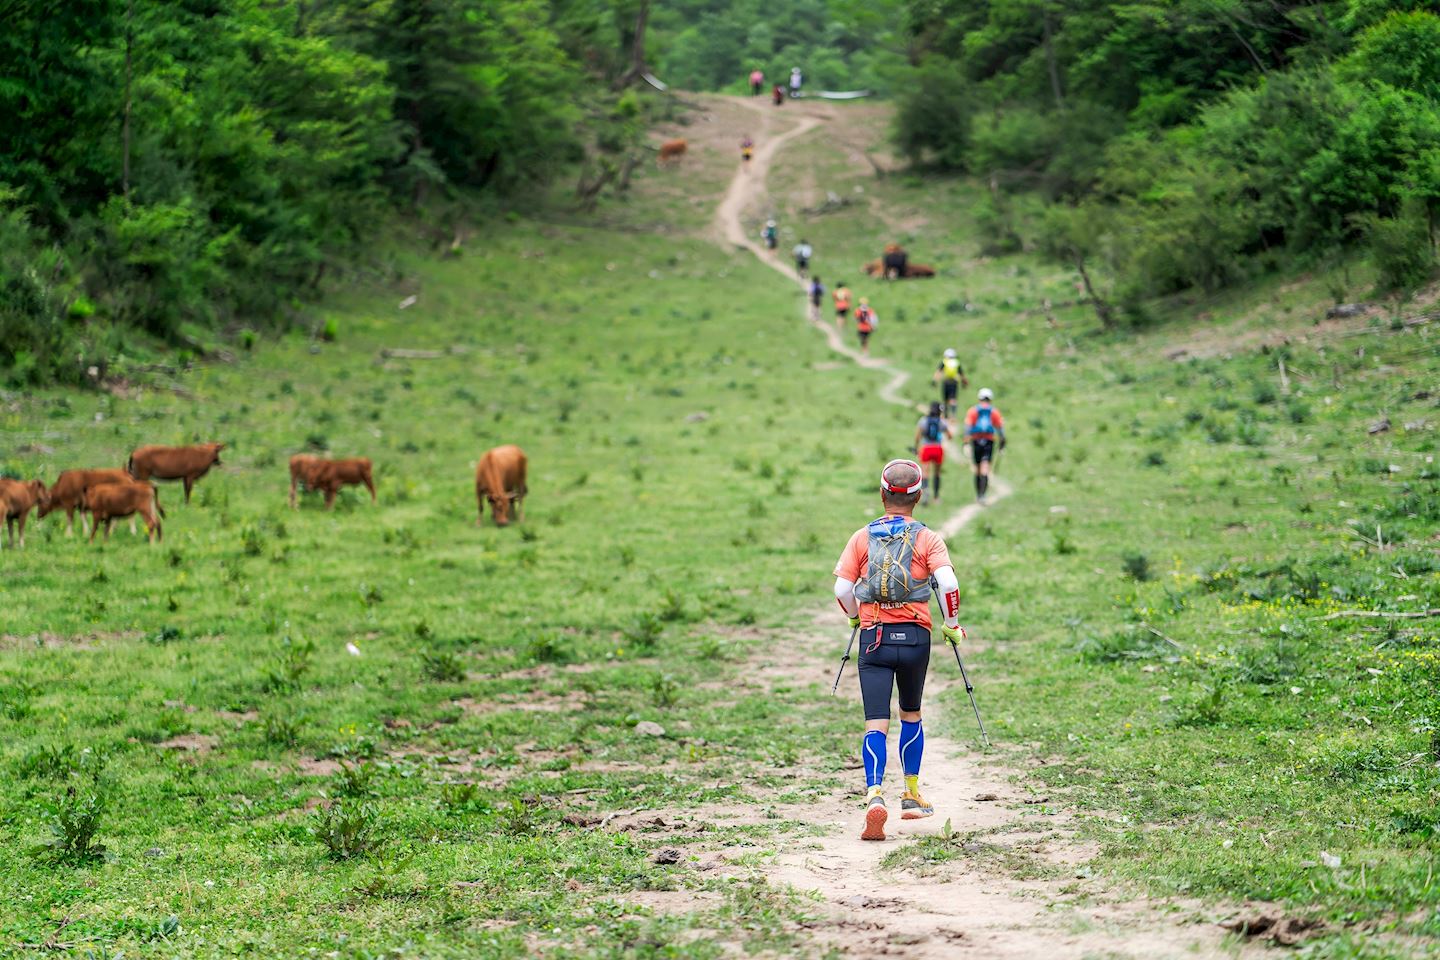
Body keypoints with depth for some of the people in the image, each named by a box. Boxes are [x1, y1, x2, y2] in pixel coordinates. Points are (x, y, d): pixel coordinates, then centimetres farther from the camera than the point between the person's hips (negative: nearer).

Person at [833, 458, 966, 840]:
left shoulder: (862, 537, 3)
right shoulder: (928, 539, 0)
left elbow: (842, 588, -1)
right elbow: (947, 582, -14)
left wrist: (854, 617, 19)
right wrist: (952, 624, 1)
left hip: (873, 637, 0)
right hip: (915, 636, 0)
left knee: (876, 723, -4)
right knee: (911, 714, 21)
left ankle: (875, 795, -24)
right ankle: (912, 796, 29)